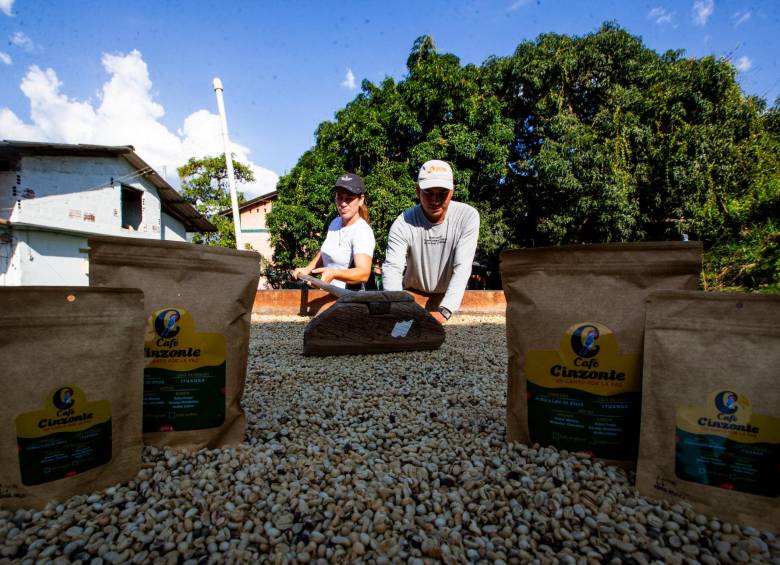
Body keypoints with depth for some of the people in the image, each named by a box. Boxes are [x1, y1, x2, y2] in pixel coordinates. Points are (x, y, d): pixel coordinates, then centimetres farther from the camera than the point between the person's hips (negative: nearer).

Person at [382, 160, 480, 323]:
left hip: (451, 298, 0)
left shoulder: (468, 216, -14)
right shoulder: (403, 224, -15)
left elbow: (462, 268, -20)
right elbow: (392, 270, -22)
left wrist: (443, 312, -31)